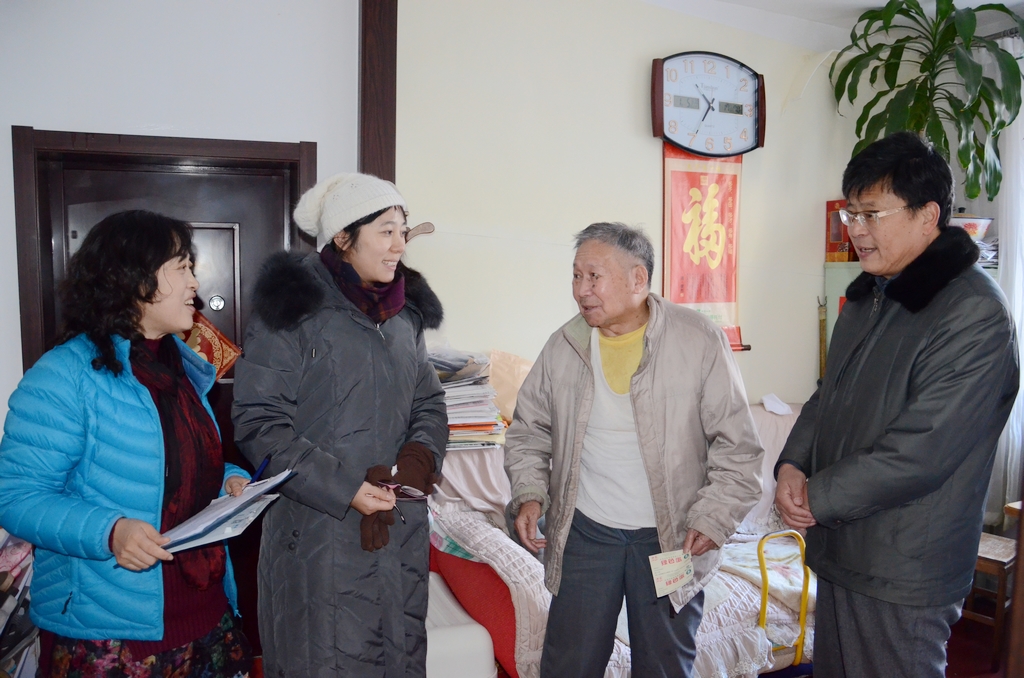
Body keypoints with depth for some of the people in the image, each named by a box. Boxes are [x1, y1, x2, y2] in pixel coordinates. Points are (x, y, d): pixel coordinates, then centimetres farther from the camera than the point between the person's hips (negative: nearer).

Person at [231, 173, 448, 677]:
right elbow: (259, 425, -12)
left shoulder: (406, 310, 10)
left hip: (402, 532, 6)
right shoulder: (295, 308, -9)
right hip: (319, 534, -5)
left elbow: (429, 402, 15)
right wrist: (343, 489, -18)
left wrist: (418, 457, -6)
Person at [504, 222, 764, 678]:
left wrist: (712, 519, -15)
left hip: (670, 537, -2)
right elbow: (528, 430, 9)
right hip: (584, 531, 2)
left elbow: (738, 446, -6)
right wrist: (528, 493, -5)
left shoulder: (700, 341, -10)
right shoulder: (564, 346, -1)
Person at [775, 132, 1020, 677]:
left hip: (901, 574, -8)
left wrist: (817, 498, -16)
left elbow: (919, 451, -25)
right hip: (838, 550, 8)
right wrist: (792, 465, -3)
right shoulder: (867, 295, 9)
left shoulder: (975, 315, -21)